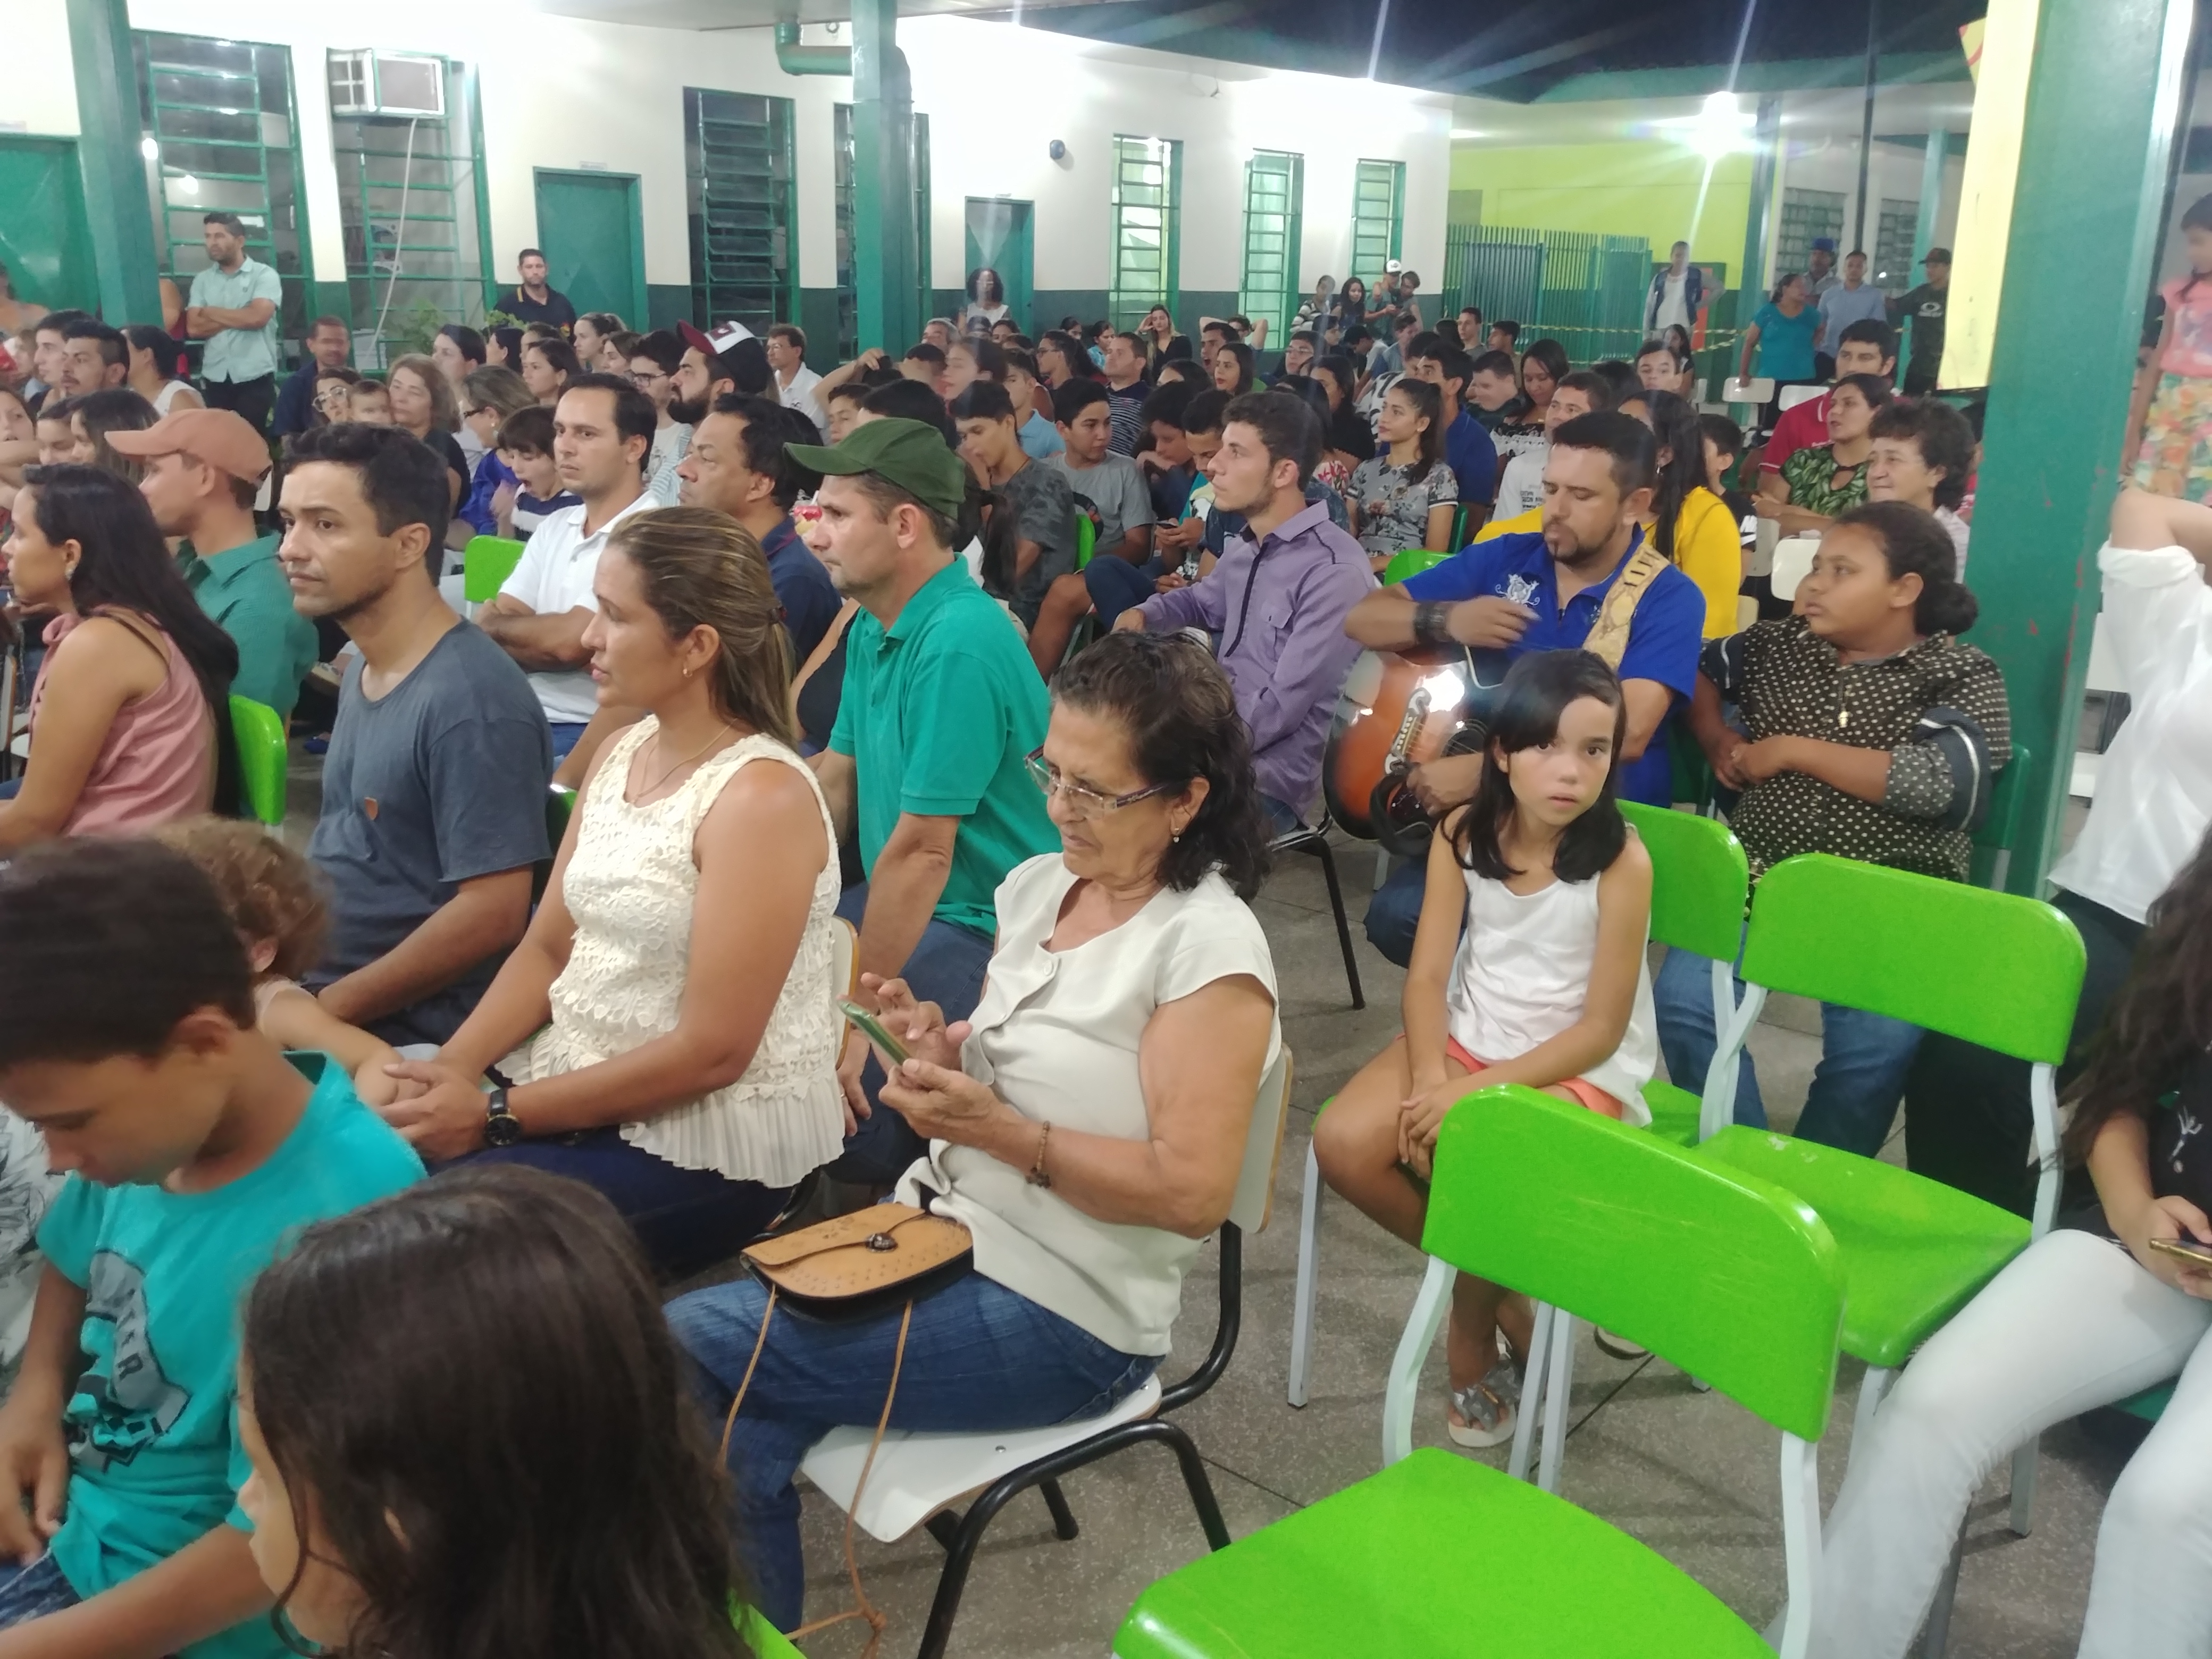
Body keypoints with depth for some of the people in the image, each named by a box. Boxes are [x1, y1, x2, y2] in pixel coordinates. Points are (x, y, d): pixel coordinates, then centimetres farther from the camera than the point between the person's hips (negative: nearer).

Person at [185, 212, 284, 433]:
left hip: (255, 378, -4)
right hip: (214, 379, 4)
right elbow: (193, 329, 1)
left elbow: (257, 318, -15)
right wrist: (238, 318, -7)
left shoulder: (264, 275, 0)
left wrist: (211, 312, -1)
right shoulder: (202, 280, 12)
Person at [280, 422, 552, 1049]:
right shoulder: (363, 671, 10)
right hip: (313, 988, 8)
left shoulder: (471, 702, -20)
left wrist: (326, 1010, -16)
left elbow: (491, 913, -22)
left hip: (402, 1033, -8)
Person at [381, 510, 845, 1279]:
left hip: (713, 1142, -7)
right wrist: (451, 1067, -8)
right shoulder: (620, 754, 6)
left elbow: (711, 1051, -21)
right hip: (576, 1089, 7)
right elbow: (547, 947, 9)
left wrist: (497, 1114, -18)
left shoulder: (761, 798, -20)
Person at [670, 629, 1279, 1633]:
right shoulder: (1037, 883, 6)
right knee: (747, 1436, -15)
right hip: (935, 1232, 7)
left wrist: (1001, 1133, -25)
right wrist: (939, 1046, -4)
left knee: (687, 1346, -14)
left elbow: (1193, 1192, -20)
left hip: (1059, 1315, -7)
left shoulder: (1208, 947, -17)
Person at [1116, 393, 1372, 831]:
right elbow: (1202, 601, 33)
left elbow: (1277, 711, -22)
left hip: (1268, 776, -8)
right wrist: (1143, 613, 11)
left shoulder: (1335, 572, -19)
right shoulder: (1246, 547, 10)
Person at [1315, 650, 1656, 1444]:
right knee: (1343, 1144, -18)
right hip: (1467, 1038, 5)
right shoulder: (1463, 833, -6)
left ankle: (1472, 1326, 5)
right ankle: (1491, 1281, 7)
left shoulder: (1621, 861, -18)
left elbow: (1601, 1028, -16)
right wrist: (1429, 1077, -22)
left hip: (1581, 1067, -4)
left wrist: (1474, 1090, -22)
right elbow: (1428, 975, -5)